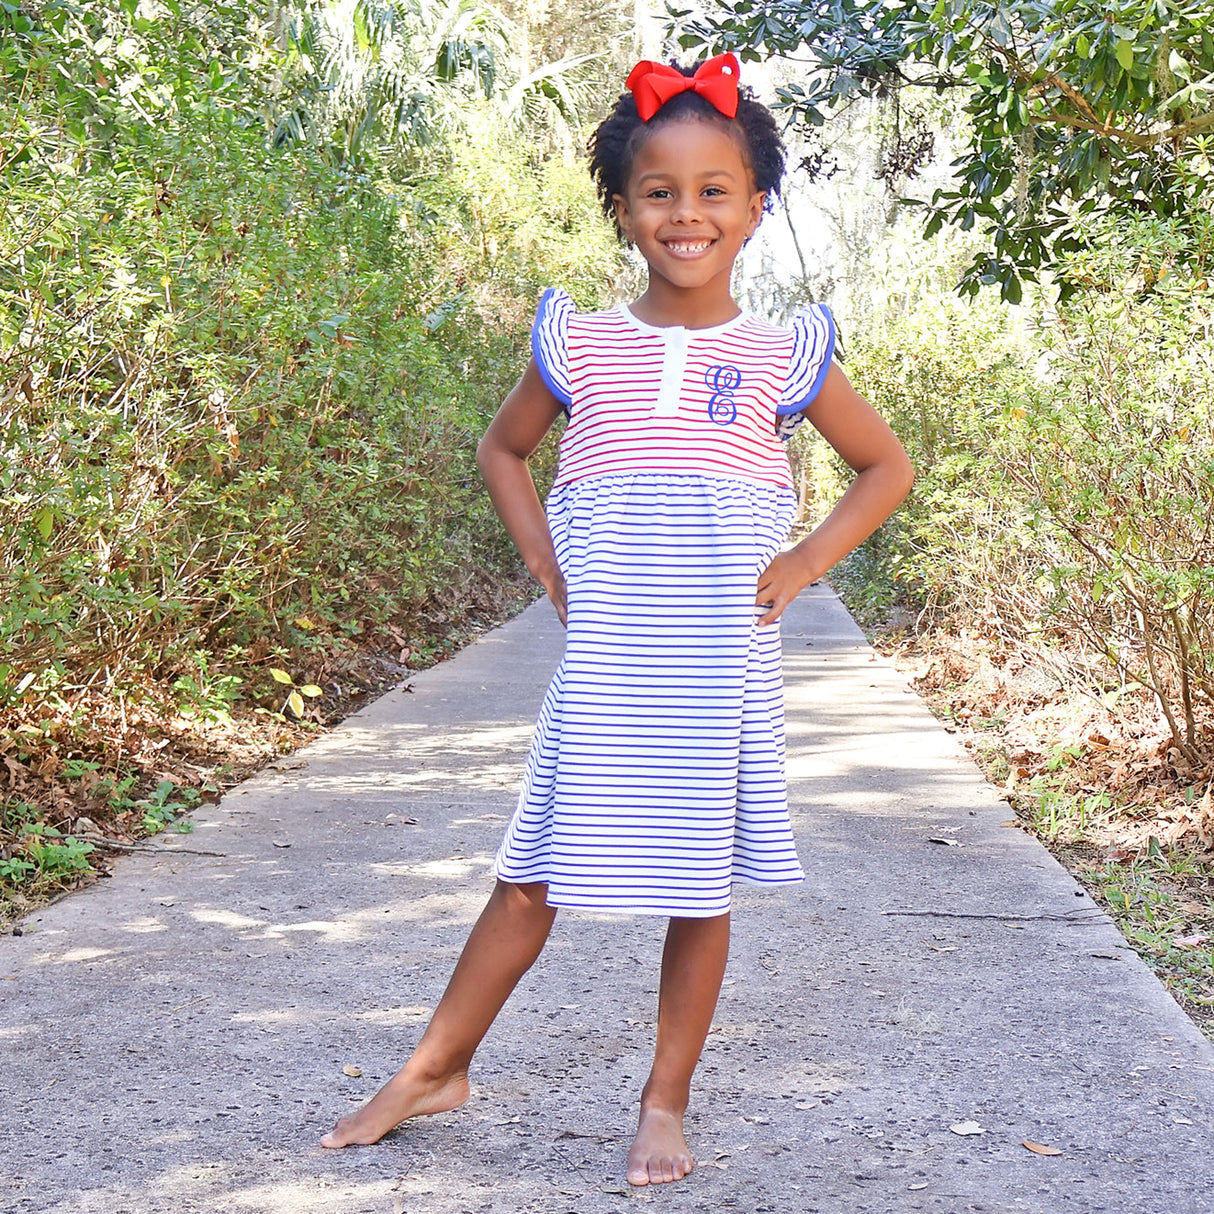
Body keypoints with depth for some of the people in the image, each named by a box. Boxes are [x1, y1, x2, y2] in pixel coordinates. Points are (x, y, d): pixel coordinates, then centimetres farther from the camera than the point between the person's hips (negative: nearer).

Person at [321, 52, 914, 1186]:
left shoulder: (782, 356, 2)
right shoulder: (580, 346, 4)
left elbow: (886, 466, 14)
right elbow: (502, 448, 21)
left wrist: (801, 562, 1)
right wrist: (547, 559, 7)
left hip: (723, 665, 0)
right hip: (602, 662, 1)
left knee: (702, 881, 6)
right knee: (536, 869, 5)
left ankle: (665, 1103, 20)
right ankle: (435, 1070, 20)